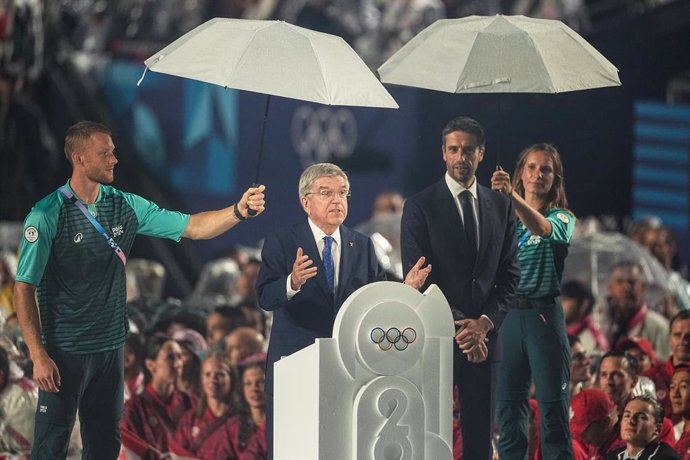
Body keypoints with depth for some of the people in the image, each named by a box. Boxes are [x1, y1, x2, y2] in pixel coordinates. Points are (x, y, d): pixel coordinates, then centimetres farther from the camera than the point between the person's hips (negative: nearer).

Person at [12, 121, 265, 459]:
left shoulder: (124, 206, 3)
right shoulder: (48, 215, -12)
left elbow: (193, 227, 2)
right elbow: (24, 288, -12)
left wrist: (239, 211, -16)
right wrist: (38, 355, -16)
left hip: (111, 347, 5)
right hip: (65, 351, -5)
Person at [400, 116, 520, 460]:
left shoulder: (501, 206, 11)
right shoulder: (420, 207, -1)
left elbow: (510, 275, 9)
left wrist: (484, 323, -6)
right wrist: (458, 327, -13)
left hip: (483, 337, 4)